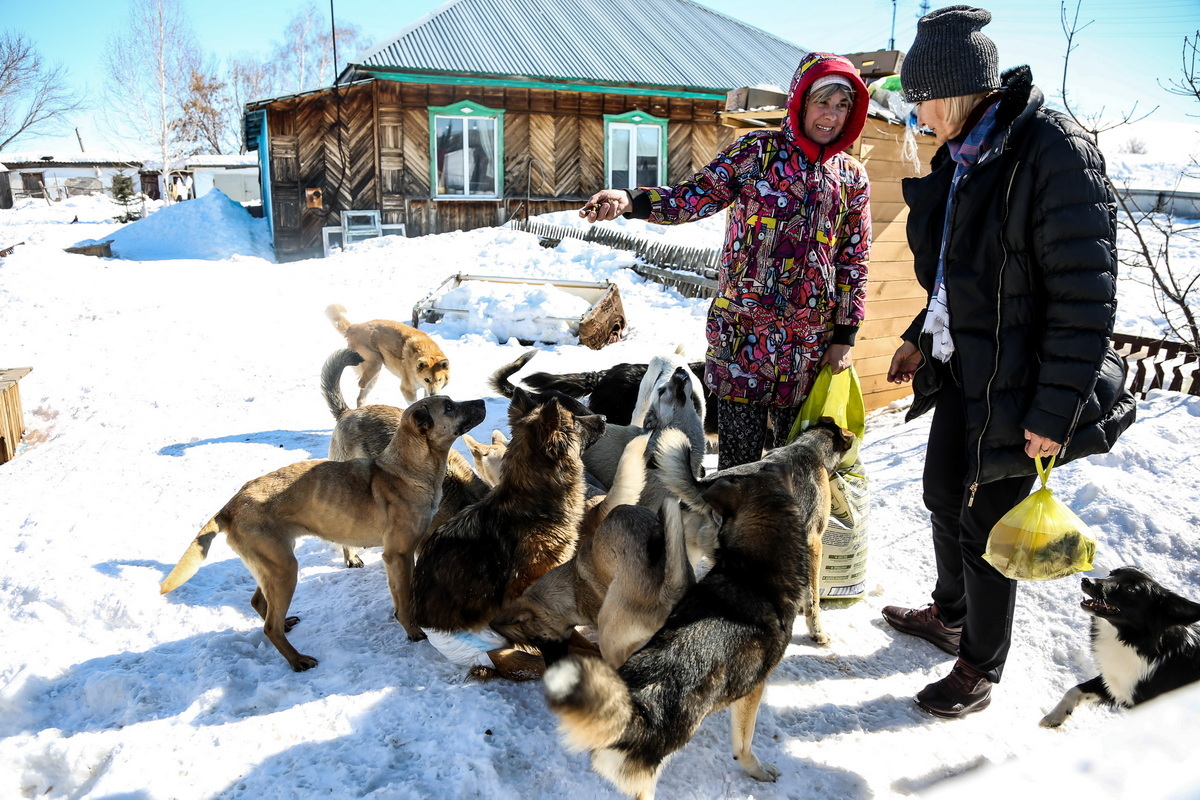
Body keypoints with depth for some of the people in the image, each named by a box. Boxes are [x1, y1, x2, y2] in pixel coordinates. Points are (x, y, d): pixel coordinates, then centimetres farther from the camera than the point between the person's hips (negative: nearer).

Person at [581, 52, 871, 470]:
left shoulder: (852, 177, 8)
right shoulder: (756, 151, -1)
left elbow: (854, 261, 10)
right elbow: (696, 195, -12)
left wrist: (845, 336, 5)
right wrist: (630, 200, -29)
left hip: (812, 341, 3)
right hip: (743, 330, -3)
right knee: (739, 456, 1)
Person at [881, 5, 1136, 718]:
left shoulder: (1054, 152, -20)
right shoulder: (962, 156, 7)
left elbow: (1086, 296, -22)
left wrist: (1055, 411, -22)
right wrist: (922, 337, 17)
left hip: (1013, 388, -8)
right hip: (959, 370, 9)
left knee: (986, 527, 4)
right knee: (945, 496, 22)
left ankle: (980, 671, 26)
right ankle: (949, 614, 46)